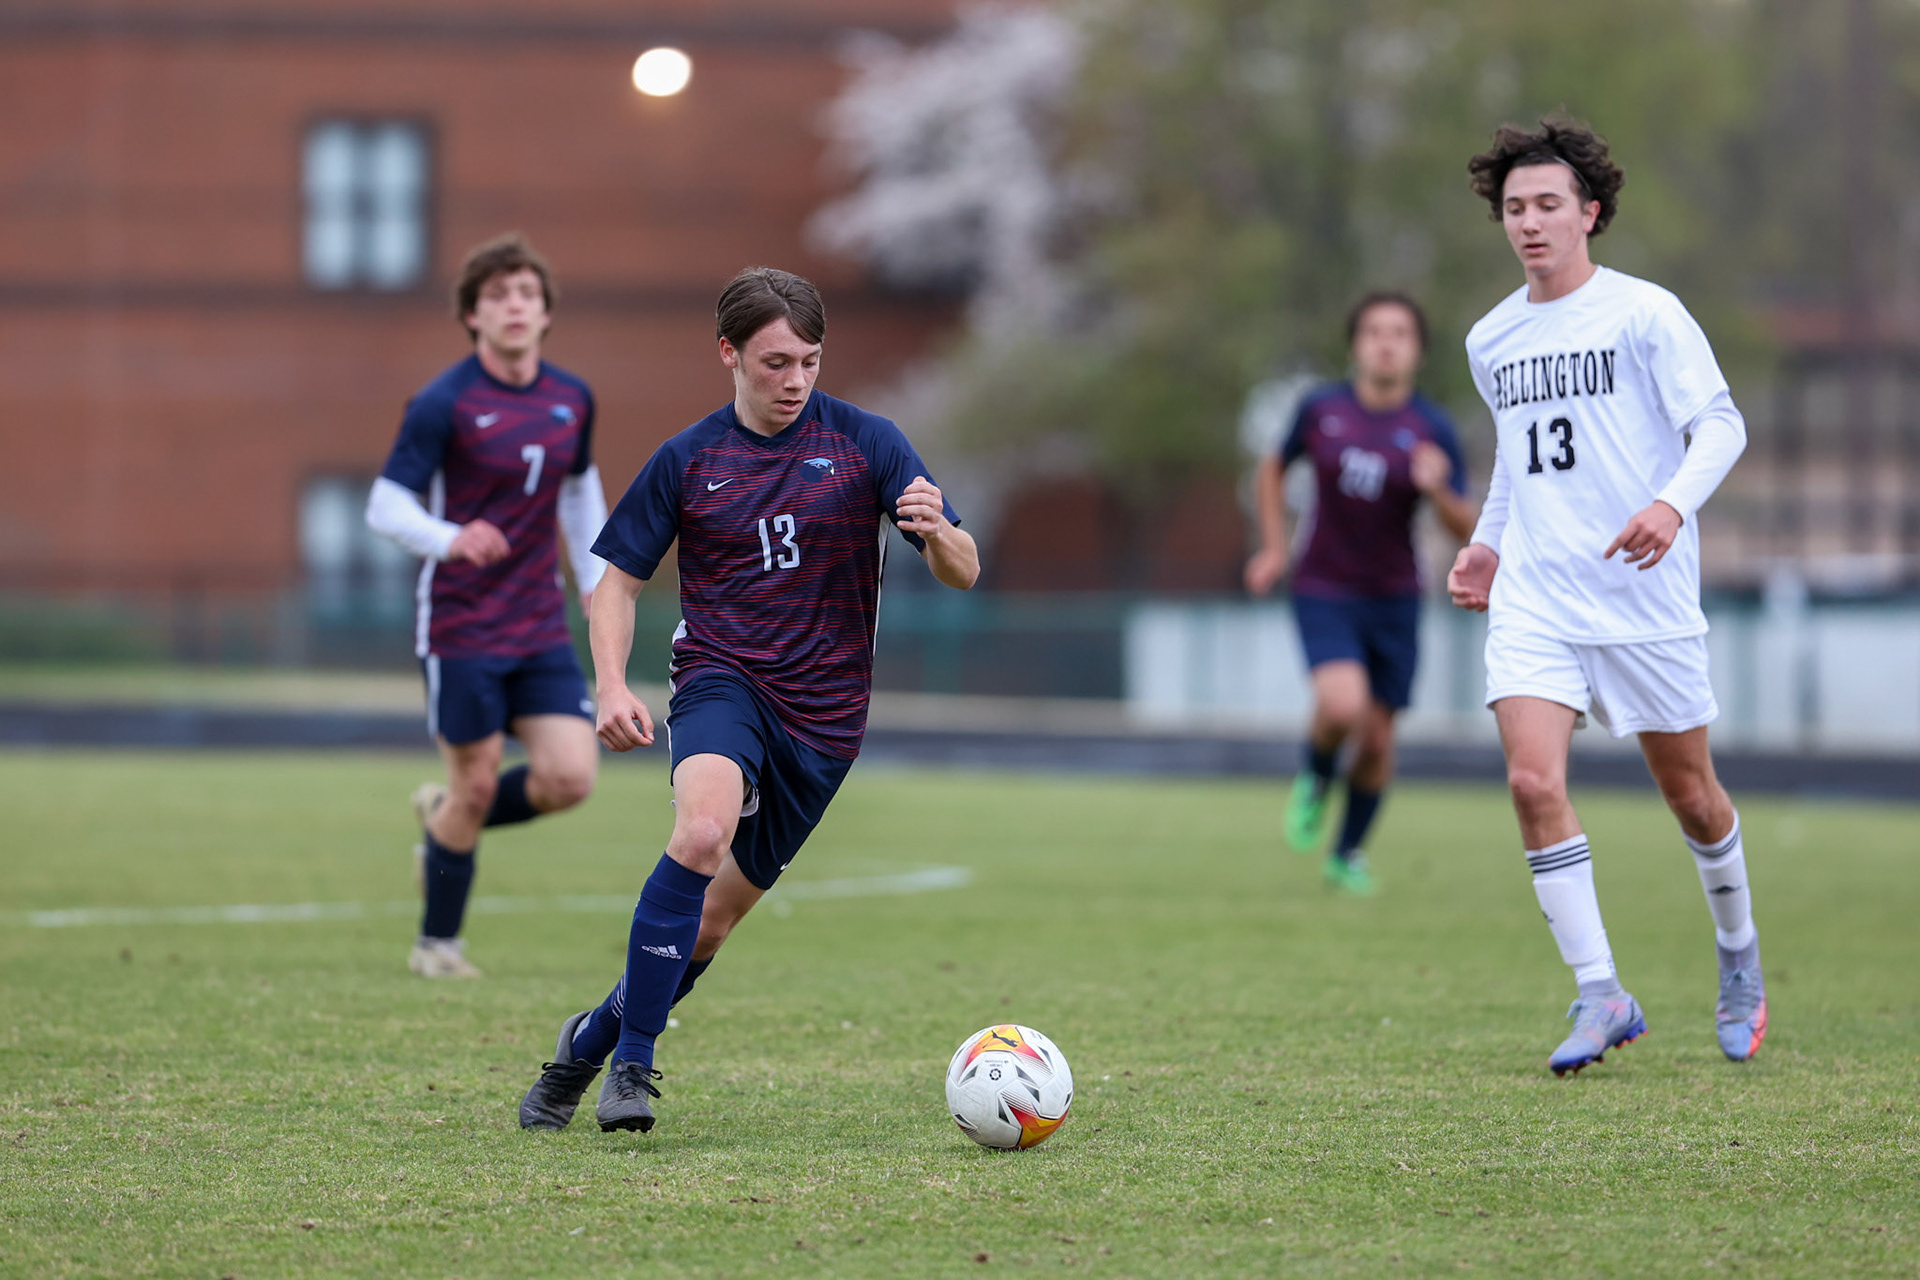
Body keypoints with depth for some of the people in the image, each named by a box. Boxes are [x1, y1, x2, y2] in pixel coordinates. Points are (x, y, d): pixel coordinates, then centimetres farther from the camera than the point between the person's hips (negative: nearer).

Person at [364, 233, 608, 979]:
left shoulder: (572, 401, 6)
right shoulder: (443, 405, -12)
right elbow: (386, 506, -15)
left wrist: (596, 582, 16)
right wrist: (452, 539, -34)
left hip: (542, 631, 5)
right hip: (461, 630, -5)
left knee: (569, 778, -8)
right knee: (477, 784, 0)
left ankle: (444, 821, 23)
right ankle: (436, 944, 21)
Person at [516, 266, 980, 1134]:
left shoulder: (865, 443, -1)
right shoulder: (688, 460, 2)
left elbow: (963, 574, -3)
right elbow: (620, 578, 11)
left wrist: (937, 533, -28)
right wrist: (611, 685, -7)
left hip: (824, 711, 1)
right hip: (722, 679, -1)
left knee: (715, 916, 5)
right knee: (703, 827, -32)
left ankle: (591, 1042, 30)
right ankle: (632, 1063, -25)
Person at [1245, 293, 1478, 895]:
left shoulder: (1432, 430, -8)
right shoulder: (1321, 410, -5)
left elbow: (1466, 529, -8)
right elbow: (1273, 469, 14)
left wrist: (1438, 491, -28)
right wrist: (1274, 547, 7)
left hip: (1393, 598, 1)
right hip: (1324, 592, -1)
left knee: (1377, 739, 5)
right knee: (1342, 705, -25)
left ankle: (1349, 853, 28)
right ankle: (1315, 779, 8)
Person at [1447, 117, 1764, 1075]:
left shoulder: (1644, 313, -5)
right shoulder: (1490, 340, 12)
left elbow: (1720, 426, -10)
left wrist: (1674, 503, -28)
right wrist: (1488, 543, 16)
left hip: (1644, 595, -4)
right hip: (1533, 600, 4)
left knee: (1689, 793, 7)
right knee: (1533, 782, -16)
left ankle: (1739, 960, 34)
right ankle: (1601, 995, -12)